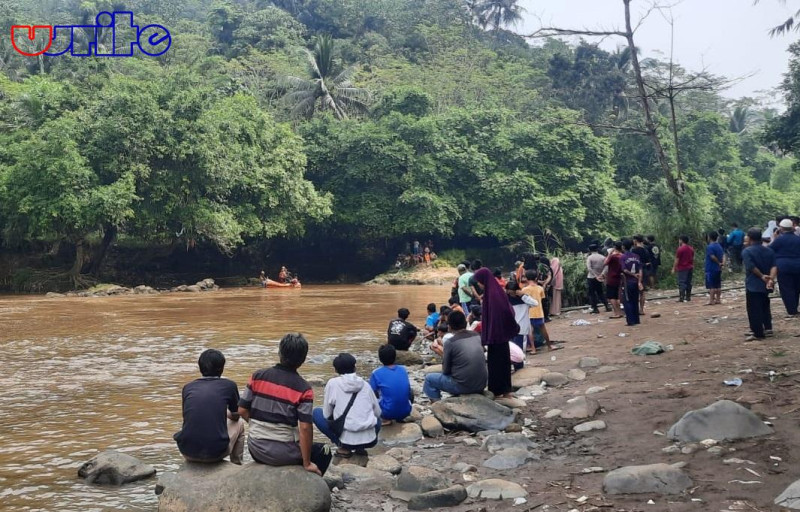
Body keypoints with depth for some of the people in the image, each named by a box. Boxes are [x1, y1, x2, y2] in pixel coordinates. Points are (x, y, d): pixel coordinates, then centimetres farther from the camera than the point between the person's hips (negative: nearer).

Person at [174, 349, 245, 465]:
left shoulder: (188, 387, 8)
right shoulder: (229, 385, 2)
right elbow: (235, 417, 20)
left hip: (187, 452, 3)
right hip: (216, 452, -3)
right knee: (239, 424, 28)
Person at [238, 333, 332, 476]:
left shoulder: (258, 376, -4)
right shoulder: (303, 389, -14)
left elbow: (242, 410, 1)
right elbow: (305, 428, -18)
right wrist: (307, 463, -8)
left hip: (256, 449, 4)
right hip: (283, 454, -4)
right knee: (323, 452, 20)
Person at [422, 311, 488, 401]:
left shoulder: (450, 343, -10)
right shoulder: (477, 336, 5)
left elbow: (446, 371, -4)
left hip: (463, 386, -5)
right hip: (481, 385, 5)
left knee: (429, 378, 14)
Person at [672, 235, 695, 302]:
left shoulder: (680, 249, -13)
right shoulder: (691, 248, 9)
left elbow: (677, 260, -12)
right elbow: (693, 258, 16)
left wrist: (674, 268, -6)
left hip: (682, 268, -7)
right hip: (690, 268, 7)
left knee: (682, 283, -7)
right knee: (688, 282, 12)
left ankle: (682, 297, -11)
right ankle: (688, 297, 15)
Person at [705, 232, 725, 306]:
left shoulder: (710, 247, -15)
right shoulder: (719, 246, 12)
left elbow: (713, 257, -22)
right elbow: (723, 255, 7)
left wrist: (719, 263, -9)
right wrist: (723, 262, -5)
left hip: (711, 269, -8)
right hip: (718, 269, 8)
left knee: (711, 286, -7)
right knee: (718, 285, 11)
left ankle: (711, 301, -7)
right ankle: (718, 299, 14)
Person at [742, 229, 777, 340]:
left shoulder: (747, 251, -11)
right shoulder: (769, 251, 7)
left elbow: (751, 267, -22)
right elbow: (774, 266, -5)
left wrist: (762, 276, -14)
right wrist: (771, 279, -15)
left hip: (753, 285, -6)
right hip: (765, 285, 6)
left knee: (754, 309, -2)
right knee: (765, 306, 22)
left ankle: (758, 333, -3)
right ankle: (768, 328, 21)